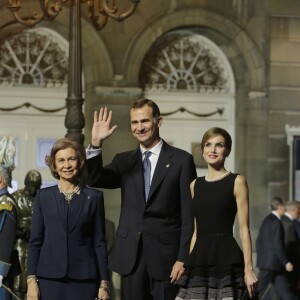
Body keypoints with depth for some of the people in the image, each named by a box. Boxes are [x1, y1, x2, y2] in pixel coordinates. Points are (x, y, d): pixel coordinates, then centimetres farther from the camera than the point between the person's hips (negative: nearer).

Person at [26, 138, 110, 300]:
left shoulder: (94, 197, 6)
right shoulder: (43, 196, 8)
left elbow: (99, 242, 5)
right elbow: (35, 241, 6)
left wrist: (104, 284, 1)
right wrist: (31, 280, -2)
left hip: (84, 280, 0)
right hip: (50, 279, 0)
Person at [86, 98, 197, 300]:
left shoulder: (181, 160, 0)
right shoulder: (124, 161, 13)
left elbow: (189, 215, -2)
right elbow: (94, 179, -4)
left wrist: (183, 258, -8)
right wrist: (96, 143, -16)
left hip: (165, 255, -3)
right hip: (131, 254, 4)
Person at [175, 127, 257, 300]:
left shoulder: (237, 182, 0)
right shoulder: (195, 185, 14)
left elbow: (244, 229, -4)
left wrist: (248, 268, -11)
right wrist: (187, 262, 12)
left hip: (226, 259, -5)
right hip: (199, 260, 5)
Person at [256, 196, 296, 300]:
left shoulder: (267, 220, 13)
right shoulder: (276, 222, -16)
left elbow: (259, 241, 16)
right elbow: (277, 245, -20)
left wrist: (261, 258, 22)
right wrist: (286, 262, -17)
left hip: (266, 261, 9)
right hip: (271, 263, -9)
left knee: (283, 289, 7)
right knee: (262, 290, -5)